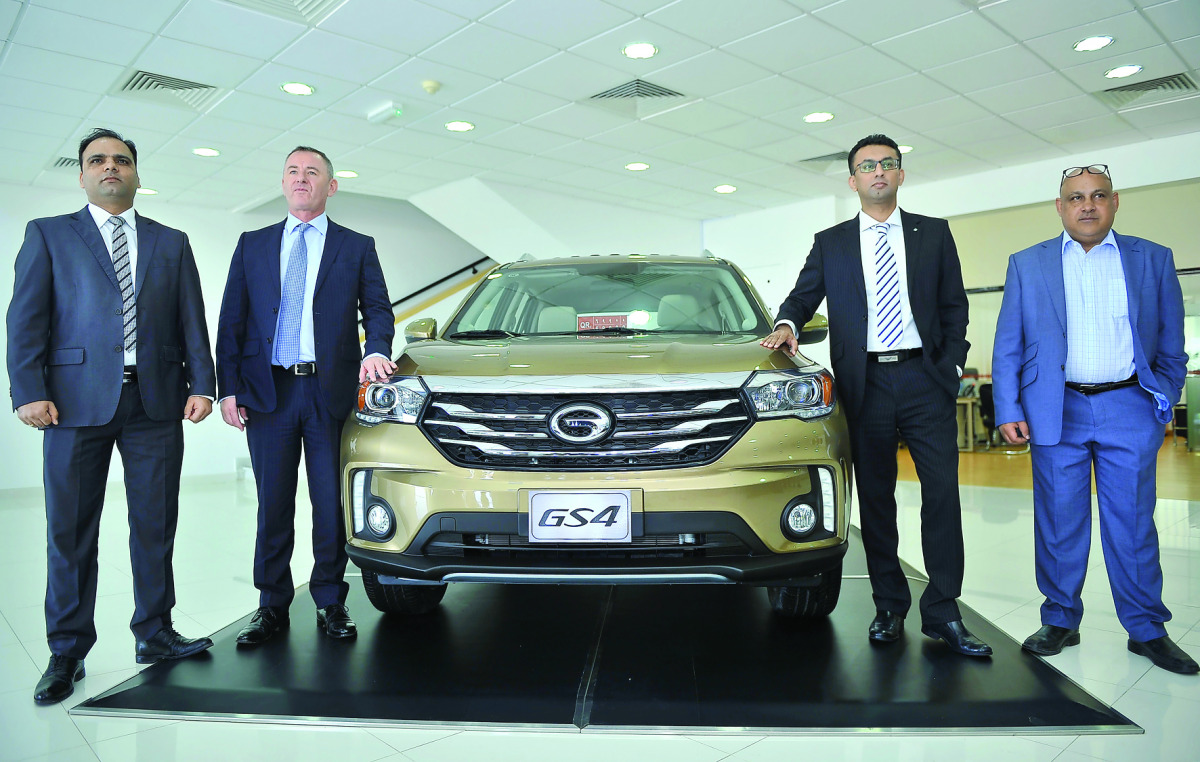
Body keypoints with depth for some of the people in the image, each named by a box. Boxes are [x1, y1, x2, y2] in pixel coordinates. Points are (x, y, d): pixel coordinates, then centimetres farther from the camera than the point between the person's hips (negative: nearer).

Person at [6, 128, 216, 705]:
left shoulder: (171, 242, 16)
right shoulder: (48, 234, 10)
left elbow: (192, 321, 10)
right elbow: (26, 318, 2)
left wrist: (201, 384, -1)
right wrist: (29, 392, -9)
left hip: (156, 401, 2)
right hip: (77, 400, -1)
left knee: (155, 525, 7)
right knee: (70, 532, 4)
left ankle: (154, 634, 20)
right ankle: (67, 653, 16)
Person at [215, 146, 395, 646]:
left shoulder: (357, 247, 10)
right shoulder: (252, 245, 14)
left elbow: (377, 308, 6)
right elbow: (231, 321, 10)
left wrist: (377, 350, -16)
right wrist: (228, 388, 1)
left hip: (330, 392, -1)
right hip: (268, 393, 2)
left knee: (331, 504, 4)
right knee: (273, 505, 8)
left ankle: (330, 603, 18)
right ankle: (273, 605, 21)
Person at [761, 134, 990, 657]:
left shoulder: (934, 234, 13)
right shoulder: (830, 243, 13)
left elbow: (954, 306, 11)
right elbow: (803, 296, 13)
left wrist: (952, 366, 0)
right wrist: (787, 324, -9)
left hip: (925, 379, 0)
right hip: (865, 384, 0)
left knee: (942, 492, -4)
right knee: (875, 498, 5)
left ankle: (942, 612, 6)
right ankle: (889, 608, 17)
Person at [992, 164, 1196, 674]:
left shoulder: (1153, 260, 9)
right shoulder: (1027, 264, 8)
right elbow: (1007, 347, 5)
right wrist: (1008, 411, -3)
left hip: (1129, 409, 0)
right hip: (1056, 412, 0)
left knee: (1133, 524, 5)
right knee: (1058, 524, 6)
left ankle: (1147, 630, 20)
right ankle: (1060, 621, 19)